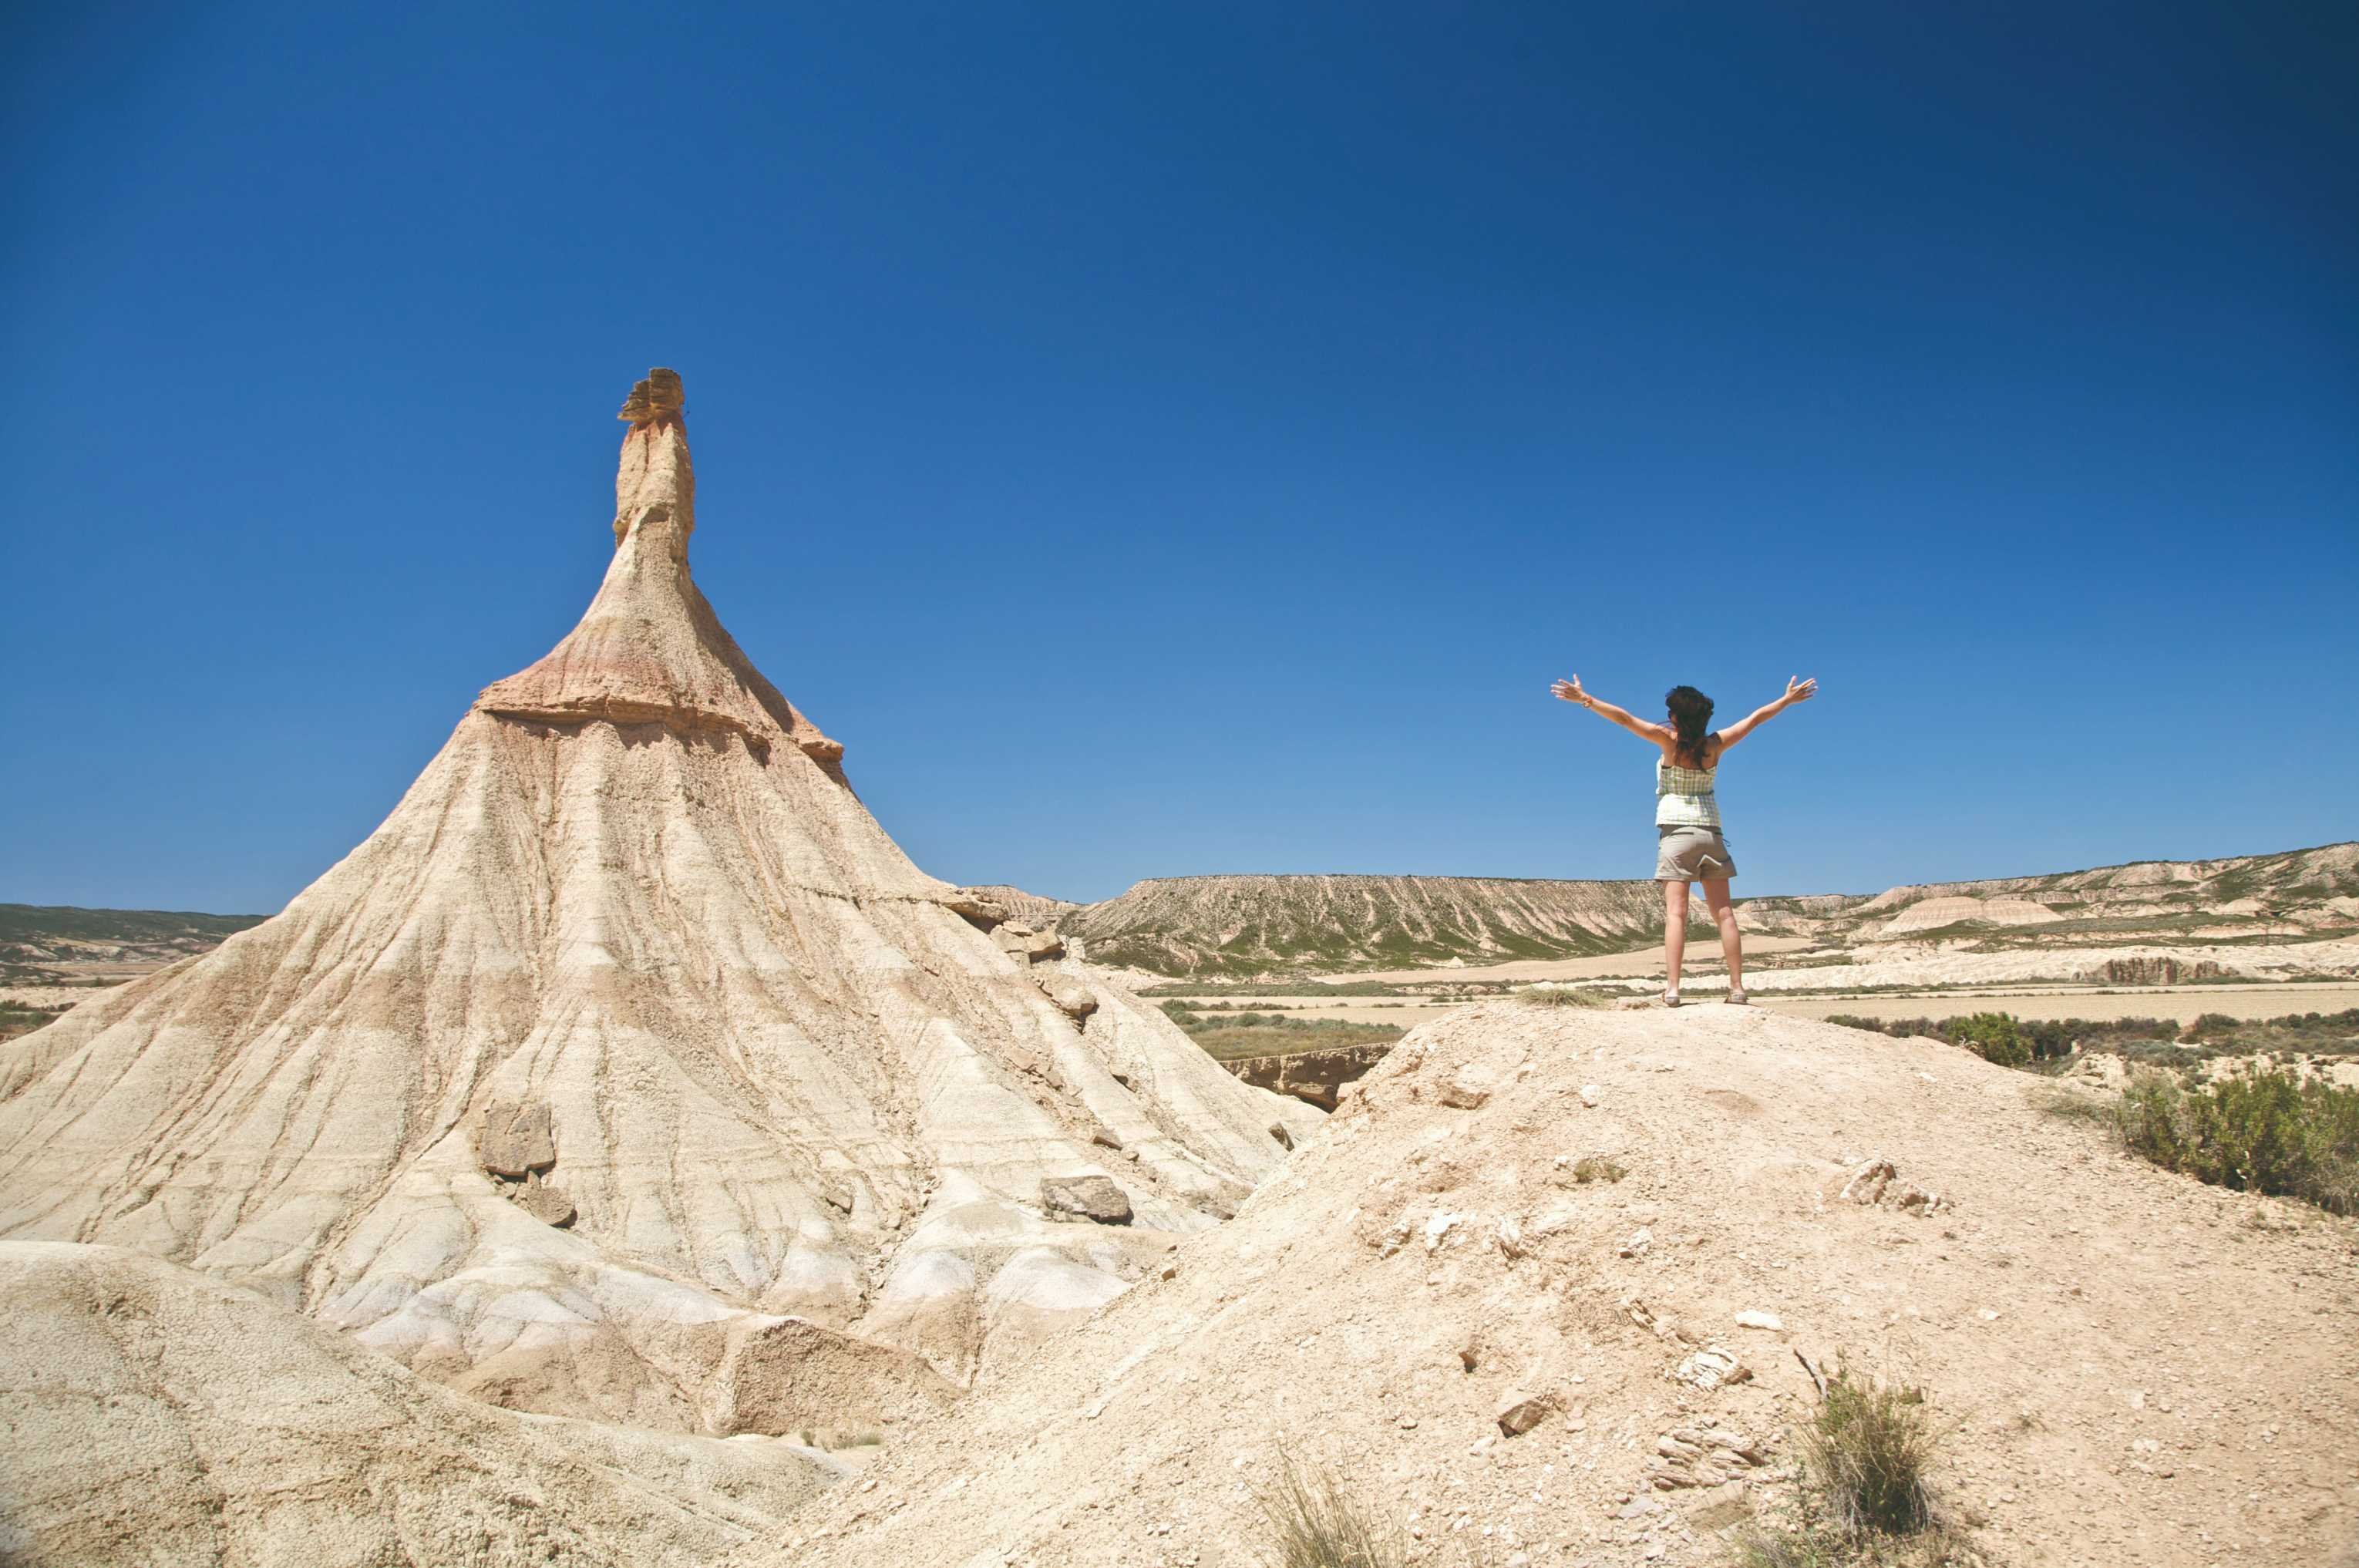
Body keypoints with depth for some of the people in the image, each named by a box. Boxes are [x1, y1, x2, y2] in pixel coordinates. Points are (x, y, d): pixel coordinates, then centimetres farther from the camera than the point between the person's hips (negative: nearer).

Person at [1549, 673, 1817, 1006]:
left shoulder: (1669, 741, -9)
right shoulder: (1715, 744, 0)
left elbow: (1624, 718, -16)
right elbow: (1756, 718, 13)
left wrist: (1585, 699, -14)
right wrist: (1789, 699, 27)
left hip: (1676, 832, -3)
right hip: (1710, 832, 3)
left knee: (1676, 912, -8)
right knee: (1723, 912, 5)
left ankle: (1672, 989, -15)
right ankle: (1737, 987, 6)